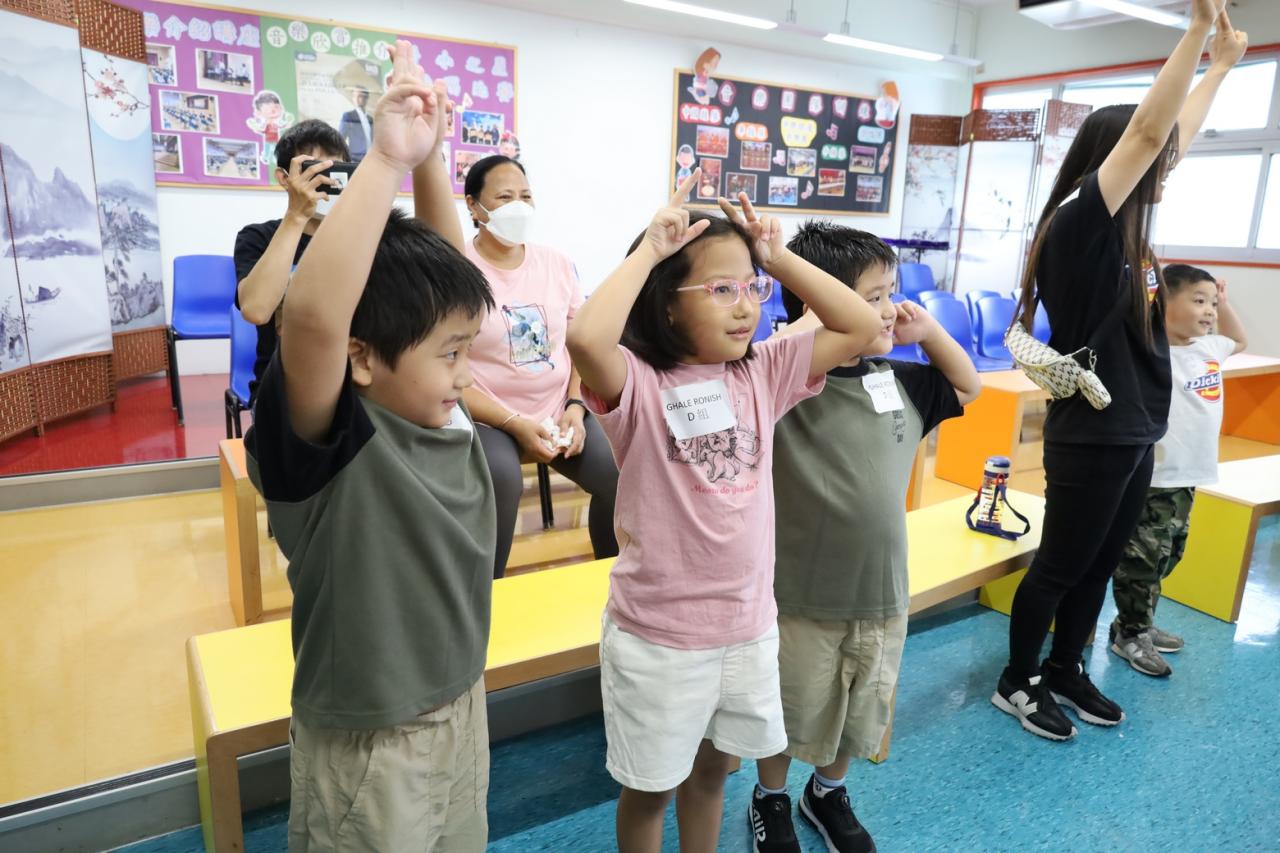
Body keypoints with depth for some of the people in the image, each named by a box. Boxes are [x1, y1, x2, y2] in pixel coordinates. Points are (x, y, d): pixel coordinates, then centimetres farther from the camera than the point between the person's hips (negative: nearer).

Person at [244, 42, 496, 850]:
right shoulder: (327, 442, -25)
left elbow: (447, 277, 0)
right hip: (370, 744, -7)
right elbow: (313, 317, -45)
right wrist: (388, 159, -40)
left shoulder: (445, 414, -6)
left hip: (463, 708, 7)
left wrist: (431, 160, -11)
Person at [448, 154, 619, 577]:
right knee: (501, 479, -34)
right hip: (487, 419, -4)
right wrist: (516, 424, -18)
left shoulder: (556, 263, 8)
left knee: (620, 475, -18)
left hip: (559, 411, 4)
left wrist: (575, 407, -7)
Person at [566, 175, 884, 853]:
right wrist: (649, 251, -28)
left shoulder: (763, 375, -2)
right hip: (658, 636, -5)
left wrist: (778, 258, -7)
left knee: (712, 769, 28)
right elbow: (586, 338, -39)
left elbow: (862, 326, -1)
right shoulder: (638, 385, -18)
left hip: (750, 626, 5)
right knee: (650, 788, 18)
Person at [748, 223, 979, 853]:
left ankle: (828, 794, 52)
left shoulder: (899, 381, 0)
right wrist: (811, 326, -31)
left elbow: (967, 387, 16)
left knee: (861, 713, 25)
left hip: (883, 589, 6)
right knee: (790, 713, 17)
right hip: (801, 595, -5)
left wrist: (928, 331, 2)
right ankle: (770, 800, 45)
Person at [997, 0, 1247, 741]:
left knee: (1100, 566, 19)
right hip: (1091, 436, -8)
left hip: (1133, 431, 8)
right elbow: (1147, 131, -25)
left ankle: (1065, 671, 36)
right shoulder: (1077, 227, -17)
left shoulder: (1126, 230, 7)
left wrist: (1222, 64, 28)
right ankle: (1017, 683, 25)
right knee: (1061, 567, 6)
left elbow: (1173, 138, 21)